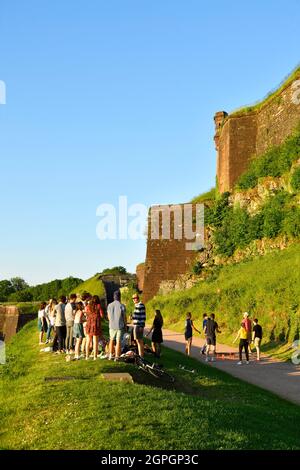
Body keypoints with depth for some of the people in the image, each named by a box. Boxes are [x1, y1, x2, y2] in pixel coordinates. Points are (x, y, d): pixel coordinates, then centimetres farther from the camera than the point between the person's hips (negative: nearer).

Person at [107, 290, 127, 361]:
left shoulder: (109, 305, -1)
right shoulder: (122, 306, -11)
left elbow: (108, 317, 8)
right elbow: (124, 317, -6)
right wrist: (125, 325, 11)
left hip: (112, 326, 3)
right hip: (120, 326, -3)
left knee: (111, 340, 18)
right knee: (118, 341, 2)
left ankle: (110, 355, 18)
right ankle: (117, 356, 4)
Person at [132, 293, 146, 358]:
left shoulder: (141, 305, -14)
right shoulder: (136, 305, 15)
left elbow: (143, 316, -17)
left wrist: (141, 326, -19)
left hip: (139, 325, -10)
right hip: (136, 325, 10)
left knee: (139, 340, -8)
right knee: (138, 340, 14)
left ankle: (141, 355, -4)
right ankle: (140, 354, 20)